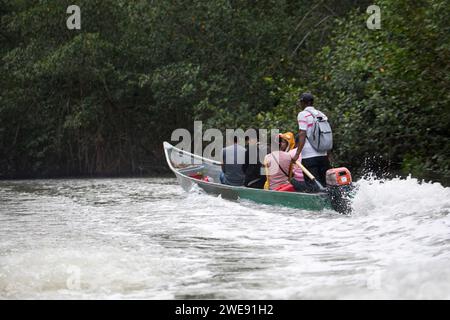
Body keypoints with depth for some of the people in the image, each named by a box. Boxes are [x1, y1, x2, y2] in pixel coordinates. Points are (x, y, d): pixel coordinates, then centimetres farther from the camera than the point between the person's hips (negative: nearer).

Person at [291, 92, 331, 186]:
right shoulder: (322, 115, 14)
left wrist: (297, 154, -17)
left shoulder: (303, 114, -5)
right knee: (322, 184, 9)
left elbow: (302, 135, -14)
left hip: (309, 156, -7)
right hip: (323, 155, 7)